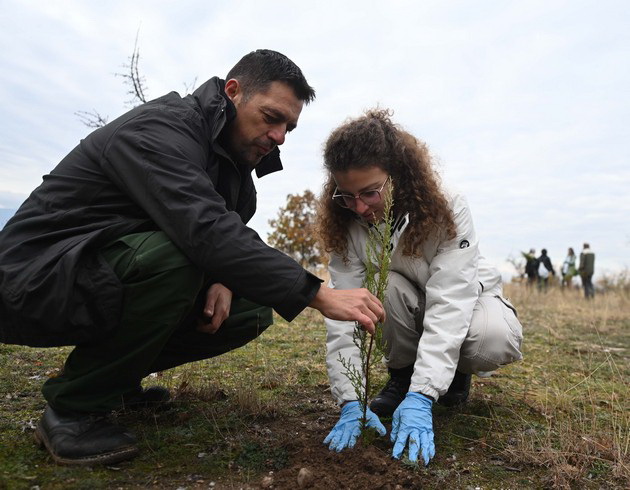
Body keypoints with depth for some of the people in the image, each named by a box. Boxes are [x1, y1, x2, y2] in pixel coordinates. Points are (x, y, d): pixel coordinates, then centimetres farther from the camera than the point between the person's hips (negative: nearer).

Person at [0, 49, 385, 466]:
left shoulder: (232, 156, 5)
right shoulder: (160, 130, -23)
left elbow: (226, 232, 8)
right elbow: (204, 230, -38)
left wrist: (223, 278, -16)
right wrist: (318, 294, -40)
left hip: (120, 276, 8)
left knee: (252, 310, -3)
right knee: (172, 256, -35)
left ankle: (115, 374, 12)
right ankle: (72, 406, -14)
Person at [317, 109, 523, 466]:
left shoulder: (447, 208, -30)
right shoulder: (346, 226, -22)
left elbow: (449, 304, -37)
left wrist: (420, 397, -46)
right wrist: (351, 401, -38)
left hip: (465, 300, -1)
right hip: (406, 316, 2)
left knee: (495, 340, -36)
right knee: (386, 287, -33)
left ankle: (455, 373, 0)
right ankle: (401, 374, -6)